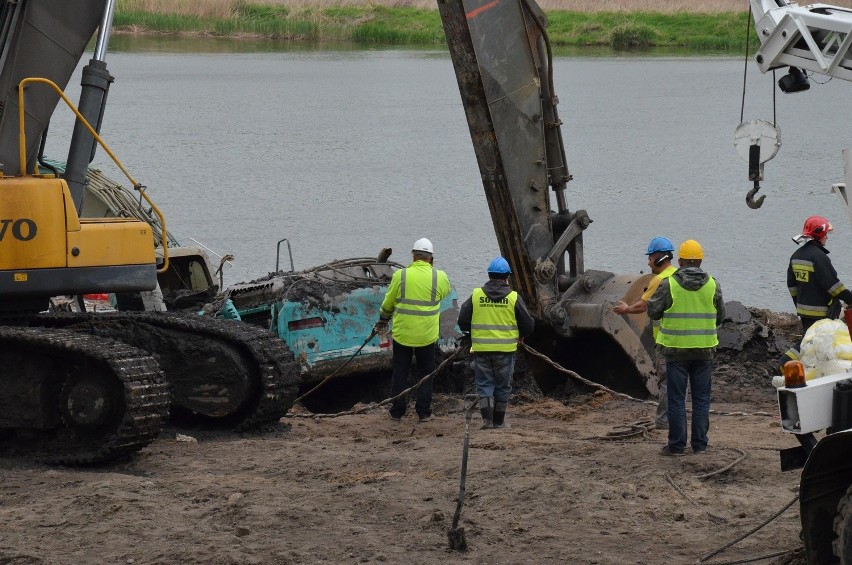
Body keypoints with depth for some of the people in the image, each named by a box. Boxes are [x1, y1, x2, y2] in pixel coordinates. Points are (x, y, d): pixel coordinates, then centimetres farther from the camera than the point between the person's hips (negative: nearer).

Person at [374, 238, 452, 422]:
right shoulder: (439, 277, -7)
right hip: (427, 335, 0)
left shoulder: (400, 275, -8)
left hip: (402, 334, 0)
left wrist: (383, 320, 22)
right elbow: (448, 292, 17)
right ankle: (424, 412, 11)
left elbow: (388, 303, 3)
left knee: (400, 373, 11)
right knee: (425, 373, 12)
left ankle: (397, 412, 14)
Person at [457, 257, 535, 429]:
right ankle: (498, 420, 17)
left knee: (484, 383, 8)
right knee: (503, 385, 12)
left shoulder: (476, 296, -2)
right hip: (505, 349, -1)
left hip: (481, 349, 1)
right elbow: (528, 325, 0)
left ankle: (487, 418, -6)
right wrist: (519, 335, 22)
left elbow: (463, 322, 2)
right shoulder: (513, 298, -5)